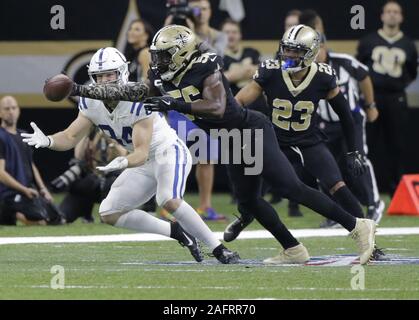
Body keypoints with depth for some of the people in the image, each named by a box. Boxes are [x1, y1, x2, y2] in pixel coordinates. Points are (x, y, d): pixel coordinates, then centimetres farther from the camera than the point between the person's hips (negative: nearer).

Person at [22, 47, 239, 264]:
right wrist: (47, 141, -26)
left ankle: (219, 249, -22)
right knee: (109, 214, 1)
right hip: (144, 164, 8)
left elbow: (141, 152, -33)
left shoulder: (139, 100, -28)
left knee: (169, 201, -35)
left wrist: (124, 163, -54)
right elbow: (71, 137, -5)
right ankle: (177, 231, 10)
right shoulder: (91, 103, -8)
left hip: (169, 151, -8)